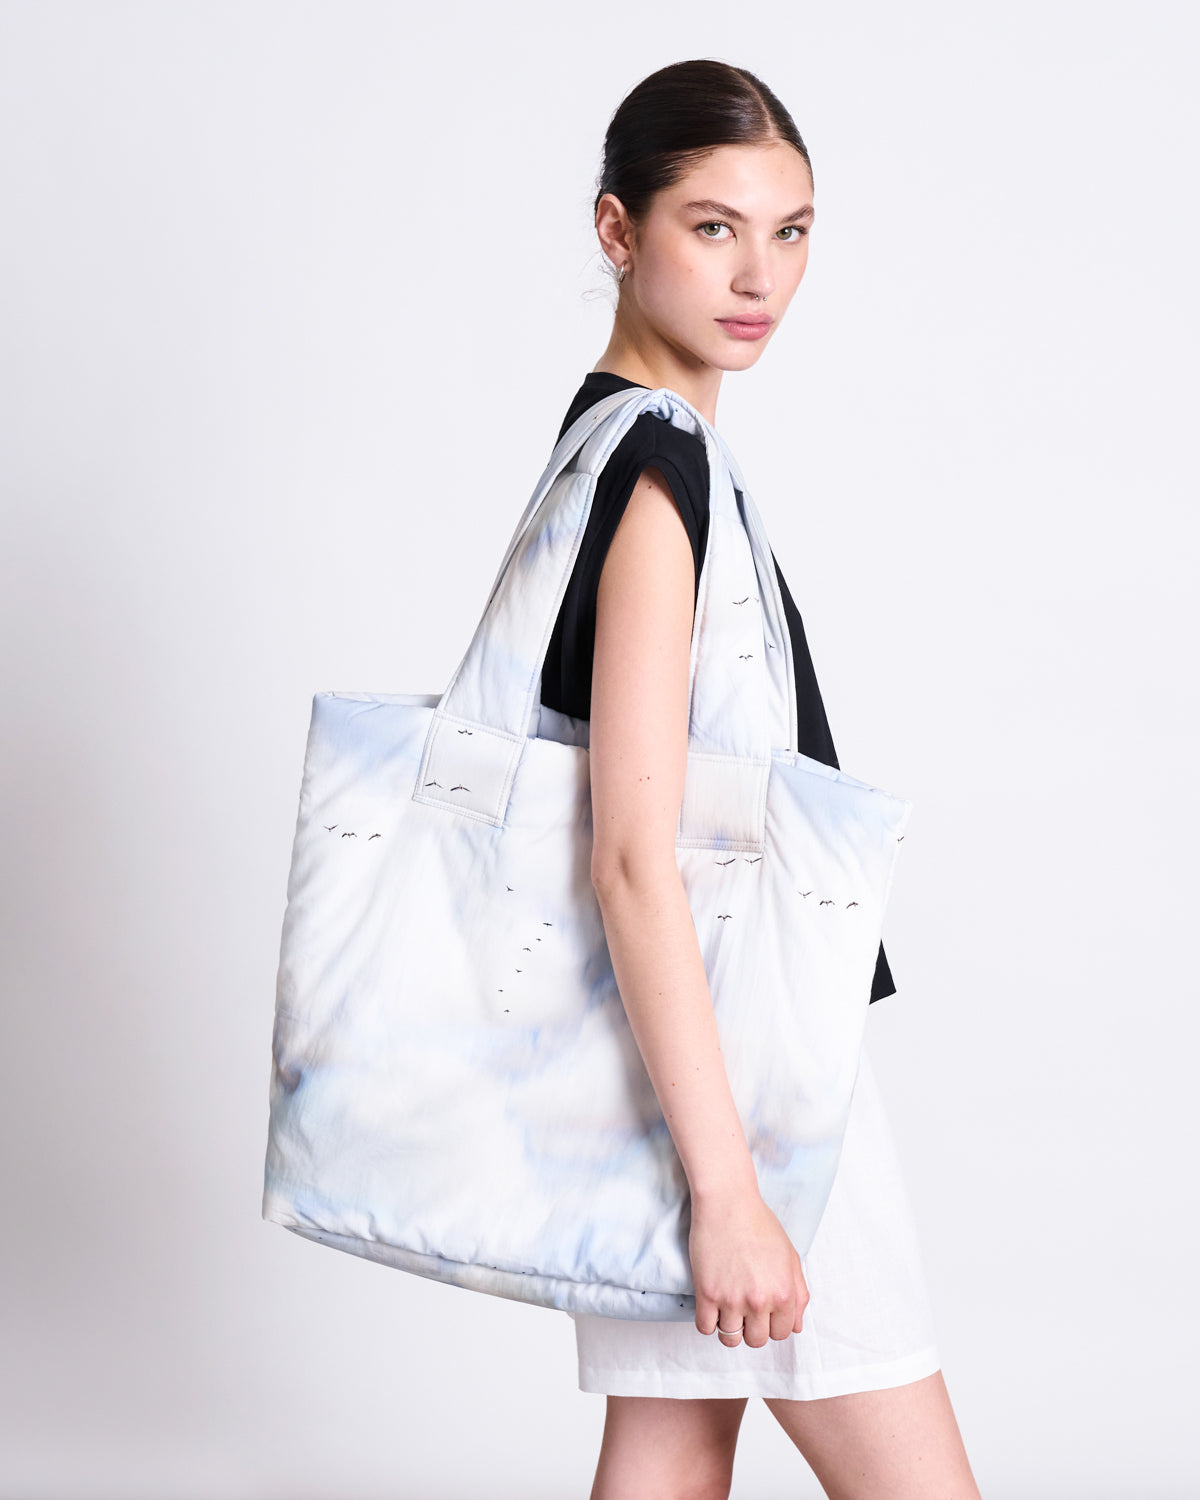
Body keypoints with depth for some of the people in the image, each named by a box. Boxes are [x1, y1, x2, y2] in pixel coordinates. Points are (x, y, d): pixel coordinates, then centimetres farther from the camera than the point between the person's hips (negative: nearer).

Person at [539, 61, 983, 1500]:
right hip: (728, 1054, -10)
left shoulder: (620, 446, 13)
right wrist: (727, 1188, -24)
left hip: (676, 1041, 10)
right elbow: (635, 855, -23)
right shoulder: (655, 469, -17)